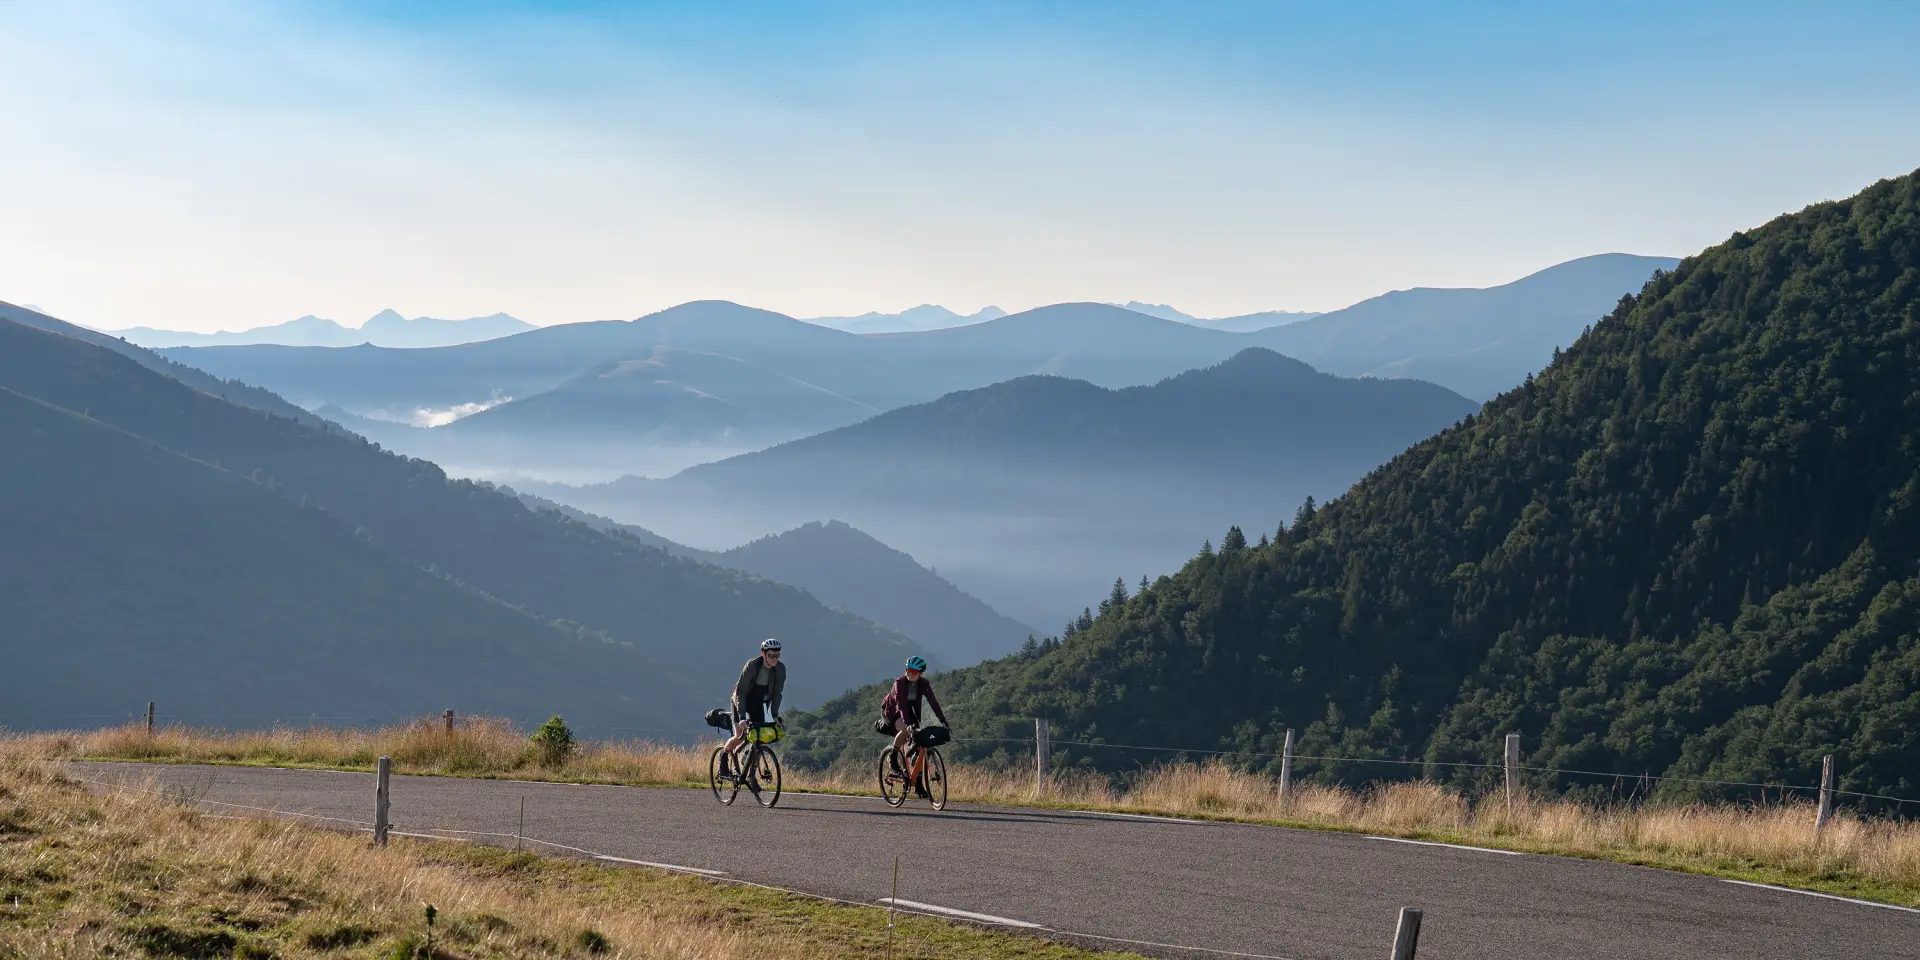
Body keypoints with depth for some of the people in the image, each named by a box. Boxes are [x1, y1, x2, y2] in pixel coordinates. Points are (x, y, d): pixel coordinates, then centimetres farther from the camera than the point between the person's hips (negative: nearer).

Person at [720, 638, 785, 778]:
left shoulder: (780, 669, -18)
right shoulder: (752, 665, -31)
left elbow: (776, 693, -9)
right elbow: (740, 692, -30)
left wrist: (775, 715, -19)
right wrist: (742, 717, -38)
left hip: (758, 703, 4)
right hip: (741, 699, -4)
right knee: (740, 736, -16)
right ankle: (724, 755, 15)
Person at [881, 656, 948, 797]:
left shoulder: (923, 684, -15)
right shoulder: (900, 682, -29)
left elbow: (933, 702, -18)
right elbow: (901, 704, -39)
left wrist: (944, 721, -28)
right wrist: (908, 723, -52)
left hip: (910, 712, 5)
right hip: (891, 711, -5)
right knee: (906, 729, -37)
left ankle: (918, 784, -1)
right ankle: (893, 755, -12)